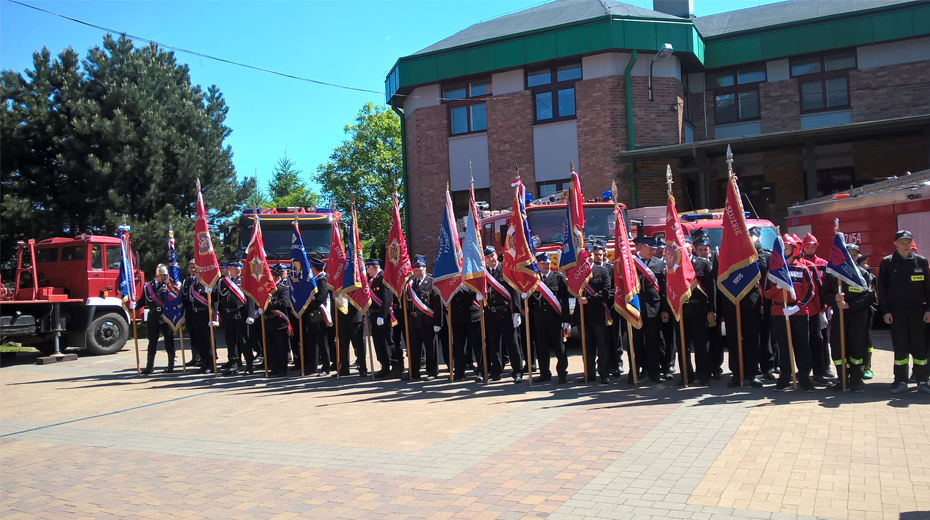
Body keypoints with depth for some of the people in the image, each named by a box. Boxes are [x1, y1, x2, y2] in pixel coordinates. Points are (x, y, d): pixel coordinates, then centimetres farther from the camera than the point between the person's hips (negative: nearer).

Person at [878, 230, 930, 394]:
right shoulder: (887, 262, 2)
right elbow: (882, 288, 0)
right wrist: (885, 311, -6)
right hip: (897, 311, -1)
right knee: (900, 347, 3)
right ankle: (901, 381, 10)